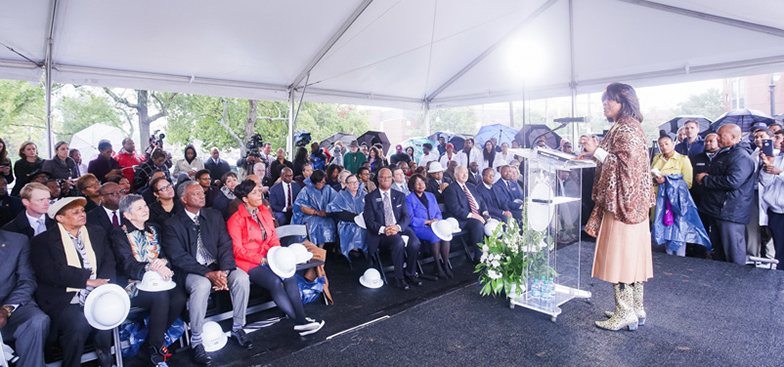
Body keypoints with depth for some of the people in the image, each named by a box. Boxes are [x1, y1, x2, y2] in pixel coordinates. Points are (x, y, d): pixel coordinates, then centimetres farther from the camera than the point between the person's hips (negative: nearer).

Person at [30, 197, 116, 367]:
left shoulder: (97, 233, 15)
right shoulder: (42, 241, 3)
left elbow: (109, 262, 6)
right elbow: (47, 272, -12)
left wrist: (103, 286, -13)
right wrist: (88, 280, -19)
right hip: (63, 300, -3)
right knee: (78, 325, -30)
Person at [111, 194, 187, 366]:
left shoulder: (154, 229, 15)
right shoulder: (119, 234, 0)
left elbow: (166, 253, 8)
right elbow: (127, 265, -12)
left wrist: (163, 262, -17)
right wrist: (150, 267, -31)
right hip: (134, 284, -4)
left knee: (179, 298, -25)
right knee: (161, 296, -33)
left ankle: (154, 337, -1)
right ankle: (155, 350, -15)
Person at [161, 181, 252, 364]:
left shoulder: (215, 216, 8)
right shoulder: (172, 224, -3)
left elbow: (225, 245, 1)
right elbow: (178, 258, -11)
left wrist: (224, 271, -17)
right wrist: (208, 274, -23)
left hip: (218, 267, 3)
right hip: (191, 272, -3)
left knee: (242, 278, -24)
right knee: (202, 285, -35)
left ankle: (237, 328, -3)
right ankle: (196, 341, -14)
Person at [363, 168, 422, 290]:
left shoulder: (400, 196, 15)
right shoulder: (370, 197, 6)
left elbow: (406, 216, 6)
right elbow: (369, 221, -2)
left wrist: (398, 227, -16)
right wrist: (383, 229, -21)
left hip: (400, 229, 3)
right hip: (381, 232, -3)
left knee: (415, 242, -26)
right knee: (399, 242, -34)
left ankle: (410, 273, -2)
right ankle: (399, 277, -17)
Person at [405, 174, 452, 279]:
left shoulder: (430, 196, 21)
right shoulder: (409, 199, 4)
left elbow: (438, 213, 18)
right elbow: (411, 219, -4)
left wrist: (437, 221, -5)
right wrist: (427, 222, -12)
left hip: (435, 226, 5)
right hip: (418, 228, -4)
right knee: (436, 236, -33)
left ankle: (445, 265, -18)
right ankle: (437, 266, -18)